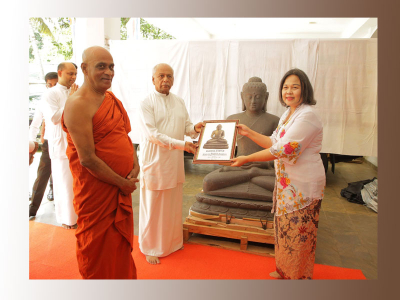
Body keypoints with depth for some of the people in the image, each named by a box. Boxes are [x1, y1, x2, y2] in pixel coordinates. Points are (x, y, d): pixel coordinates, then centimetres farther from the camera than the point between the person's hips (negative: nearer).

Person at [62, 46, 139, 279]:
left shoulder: (112, 99, 8)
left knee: (122, 243, 22)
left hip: (122, 186, 7)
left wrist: (135, 166, -4)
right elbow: (87, 159, -21)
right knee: (98, 250, 13)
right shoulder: (78, 104, -17)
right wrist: (122, 182, -14)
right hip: (96, 188, -7)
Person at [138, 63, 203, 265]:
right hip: (154, 160, -5)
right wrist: (179, 144, -23)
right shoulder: (146, 103, -8)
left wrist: (194, 129, -13)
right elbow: (152, 134, -17)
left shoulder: (179, 102, 11)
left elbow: (186, 126, 11)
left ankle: (172, 241, 34)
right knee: (153, 206, 4)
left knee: (173, 203, 15)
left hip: (175, 161, 6)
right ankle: (150, 248, 21)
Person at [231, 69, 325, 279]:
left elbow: (282, 150, -26)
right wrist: (248, 132, 7)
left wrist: (246, 159, -22)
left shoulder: (307, 116, -21)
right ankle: (285, 271, 39)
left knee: (297, 231, 6)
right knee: (286, 228, 20)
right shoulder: (288, 114, 10)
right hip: (287, 181, 9)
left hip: (303, 185, -9)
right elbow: (275, 143, 12)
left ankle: (298, 275, 29)